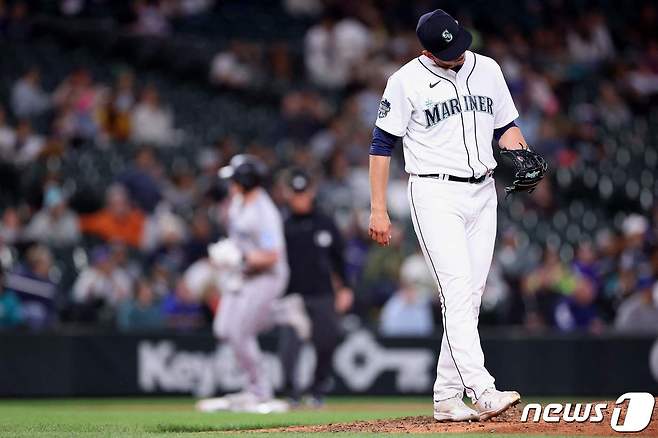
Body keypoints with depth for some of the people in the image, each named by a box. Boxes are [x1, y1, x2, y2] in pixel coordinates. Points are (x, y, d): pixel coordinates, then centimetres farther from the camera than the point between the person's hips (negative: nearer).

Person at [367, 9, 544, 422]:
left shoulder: (488, 69, 8)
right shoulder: (407, 81, -6)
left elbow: (506, 125, 19)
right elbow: (382, 145, -2)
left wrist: (519, 153, -4)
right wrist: (379, 209, -6)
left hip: (482, 194, 5)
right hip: (436, 195, -5)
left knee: (470, 296, 4)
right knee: (458, 291, -17)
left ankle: (447, 398, 10)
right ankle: (483, 391, -26)